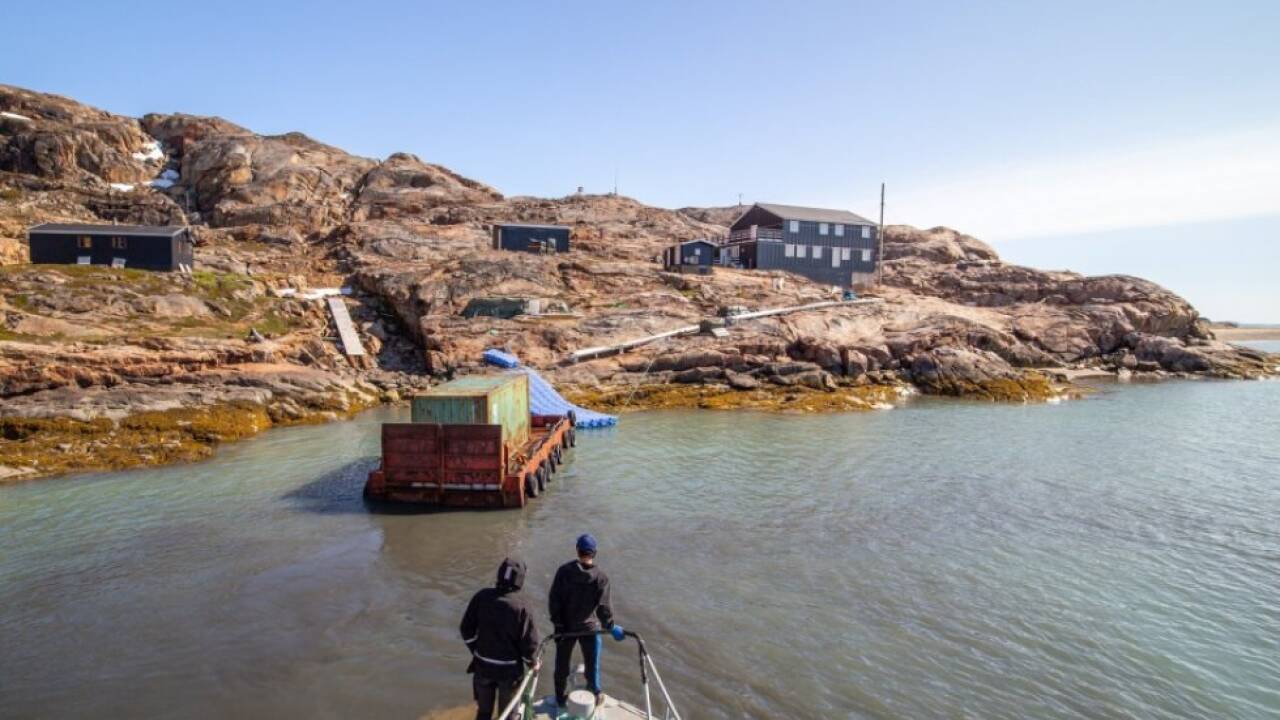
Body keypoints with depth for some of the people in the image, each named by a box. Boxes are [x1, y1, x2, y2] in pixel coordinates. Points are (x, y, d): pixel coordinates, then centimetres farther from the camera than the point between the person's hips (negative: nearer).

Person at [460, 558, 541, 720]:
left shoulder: (481, 597, -10)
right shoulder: (521, 606, -20)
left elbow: (467, 630, -1)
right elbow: (529, 641, -16)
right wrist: (533, 662, 3)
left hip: (483, 666, 3)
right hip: (509, 669, -3)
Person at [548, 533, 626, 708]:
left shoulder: (564, 571, -12)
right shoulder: (601, 577, -15)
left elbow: (554, 599, -10)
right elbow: (603, 606, -15)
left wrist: (557, 623, -3)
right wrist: (611, 626, -2)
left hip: (565, 626, 1)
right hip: (589, 627, -1)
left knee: (562, 664, 20)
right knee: (592, 664, 18)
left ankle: (561, 698, 34)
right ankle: (594, 697, 32)